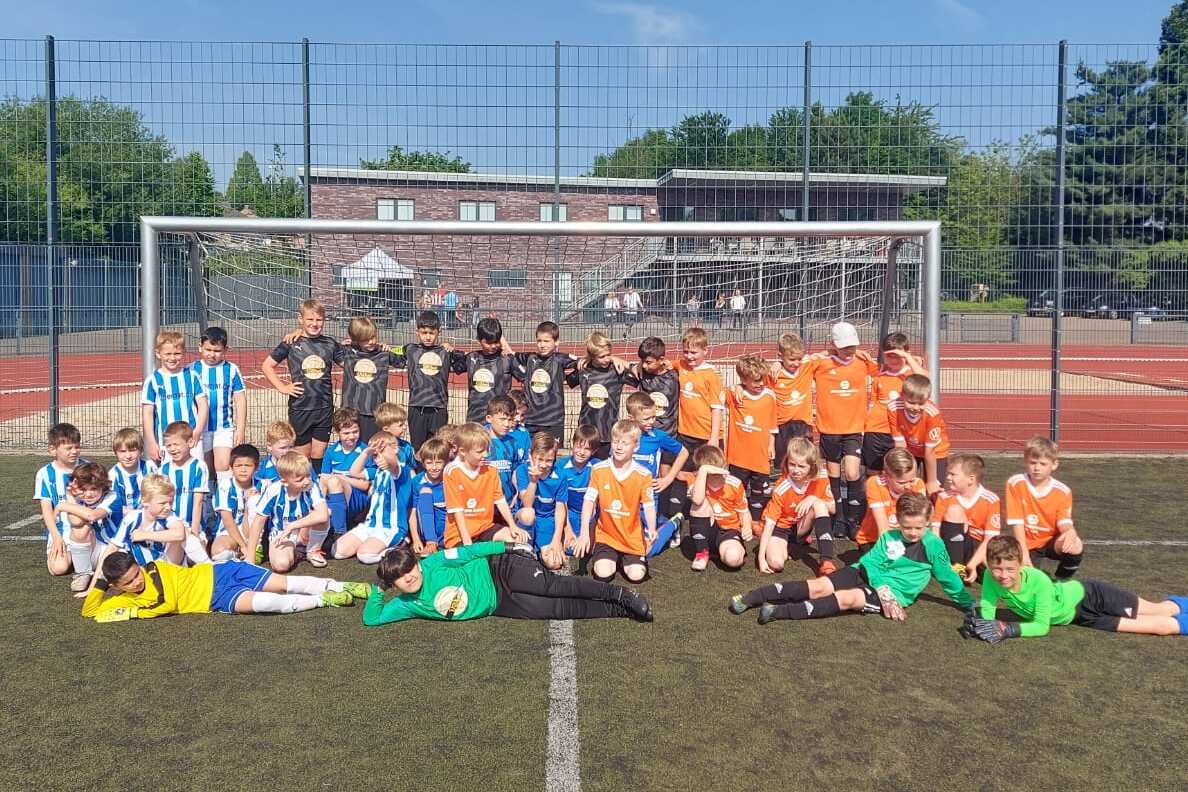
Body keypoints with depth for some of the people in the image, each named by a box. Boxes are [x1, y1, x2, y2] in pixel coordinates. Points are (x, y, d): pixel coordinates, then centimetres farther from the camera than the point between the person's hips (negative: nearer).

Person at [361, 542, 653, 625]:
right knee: (558, 610, -10)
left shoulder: (432, 564, -12)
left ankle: (619, 594, -16)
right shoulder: (405, 605, -1)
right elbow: (371, 619, 2)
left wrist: (508, 547, -6)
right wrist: (378, 590, -11)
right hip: (498, 606, 4)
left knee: (553, 587, -26)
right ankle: (620, 610, -5)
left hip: (499, 571, -3)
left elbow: (468, 552, -6)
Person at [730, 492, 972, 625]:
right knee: (818, 586, -18)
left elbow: (948, 576, 8)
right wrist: (883, 590, -15)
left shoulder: (933, 545, 0)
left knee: (848, 599, -32)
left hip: (894, 592, -3)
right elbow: (872, 563, 0)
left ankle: (780, 612, -44)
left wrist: (969, 603, 9)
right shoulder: (888, 537, 6)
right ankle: (751, 598, -26)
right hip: (866, 574, 3)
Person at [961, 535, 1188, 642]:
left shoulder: (1039, 581, -38)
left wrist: (1009, 629, -44)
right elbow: (987, 614, -22)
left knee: (1159, 612, 12)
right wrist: (978, 625, -43)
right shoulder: (991, 577, -27)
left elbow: (1042, 626, -32)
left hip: (1088, 596, -4)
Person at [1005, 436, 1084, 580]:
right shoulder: (1015, 483, -14)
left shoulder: (1062, 491, -10)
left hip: (1052, 541, 1)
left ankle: (1060, 581, -1)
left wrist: (1070, 532, -45)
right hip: (1026, 544, -1)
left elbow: (1064, 522, -19)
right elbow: (1016, 522, -15)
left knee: (1075, 547, -32)